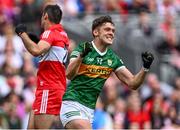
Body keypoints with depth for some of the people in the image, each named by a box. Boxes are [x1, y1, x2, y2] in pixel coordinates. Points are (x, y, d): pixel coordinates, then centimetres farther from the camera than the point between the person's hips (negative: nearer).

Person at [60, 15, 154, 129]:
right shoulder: (82, 48, -7)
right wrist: (81, 55, -39)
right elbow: (69, 75, -23)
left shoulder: (113, 59, 9)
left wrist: (145, 67, -10)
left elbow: (132, 83, 6)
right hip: (72, 102, -6)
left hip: (90, 109, 6)